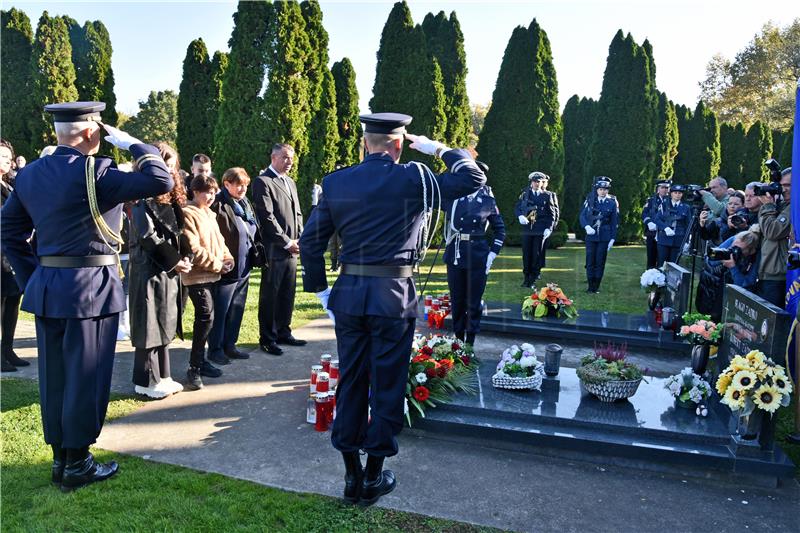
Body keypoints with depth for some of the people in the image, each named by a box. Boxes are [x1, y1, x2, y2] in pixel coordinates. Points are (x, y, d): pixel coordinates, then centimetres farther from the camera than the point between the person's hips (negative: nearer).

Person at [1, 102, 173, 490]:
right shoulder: (93, 172, -16)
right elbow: (161, 181, -21)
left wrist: (31, 276, 14)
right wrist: (132, 144, -7)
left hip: (46, 288, 8)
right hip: (91, 290, -7)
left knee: (54, 377, 15)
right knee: (86, 378, 4)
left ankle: (59, 458, 27)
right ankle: (77, 465, 14)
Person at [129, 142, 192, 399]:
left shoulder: (172, 198, 13)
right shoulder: (143, 200, -13)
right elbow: (147, 236, -18)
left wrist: (185, 256, 0)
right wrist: (174, 261, -14)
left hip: (170, 270, 8)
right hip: (149, 269, -8)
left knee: (165, 323, 14)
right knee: (150, 324, -1)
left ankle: (161, 375, 24)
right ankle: (146, 381, 11)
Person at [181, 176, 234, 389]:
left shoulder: (210, 214, 17)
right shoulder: (188, 214, -12)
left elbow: (219, 240, 22)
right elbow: (193, 248, -18)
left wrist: (227, 258, 4)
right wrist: (216, 265, -14)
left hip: (213, 275, 9)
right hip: (197, 276, -9)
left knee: (205, 318, 13)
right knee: (206, 317, -13)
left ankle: (200, 360, 23)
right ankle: (194, 368, -5)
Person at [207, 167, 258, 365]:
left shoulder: (245, 203, 12)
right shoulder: (218, 206, -14)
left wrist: (254, 254, 16)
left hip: (244, 268, 8)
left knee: (237, 309, 15)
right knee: (220, 311, 3)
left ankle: (229, 345, 27)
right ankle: (215, 349, 15)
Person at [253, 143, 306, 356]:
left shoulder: (290, 182, 17)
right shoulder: (263, 182, -8)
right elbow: (267, 217, -15)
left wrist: (299, 239, 5)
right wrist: (287, 242, -13)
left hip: (291, 249, 8)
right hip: (274, 250, -7)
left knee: (288, 294, 13)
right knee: (270, 295, 2)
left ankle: (283, 332, 25)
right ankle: (267, 338, 12)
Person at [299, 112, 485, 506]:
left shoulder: (335, 183, 4)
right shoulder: (413, 178, -6)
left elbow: (310, 242, 5)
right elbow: (473, 178, 3)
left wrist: (320, 289, 14)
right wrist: (439, 149, 13)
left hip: (348, 295, 4)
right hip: (394, 297, -3)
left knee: (350, 383, 13)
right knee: (387, 385, 9)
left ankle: (351, 475, 24)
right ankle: (373, 477, 21)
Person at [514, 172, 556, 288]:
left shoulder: (547, 196, 8)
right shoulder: (524, 194, 10)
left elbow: (552, 214, 7)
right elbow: (517, 208, 10)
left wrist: (549, 228, -4)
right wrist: (520, 216, -12)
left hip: (540, 230, -1)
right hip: (527, 229, 1)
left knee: (537, 254, 0)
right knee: (526, 254, 1)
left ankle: (532, 280, 7)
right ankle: (526, 279, 12)